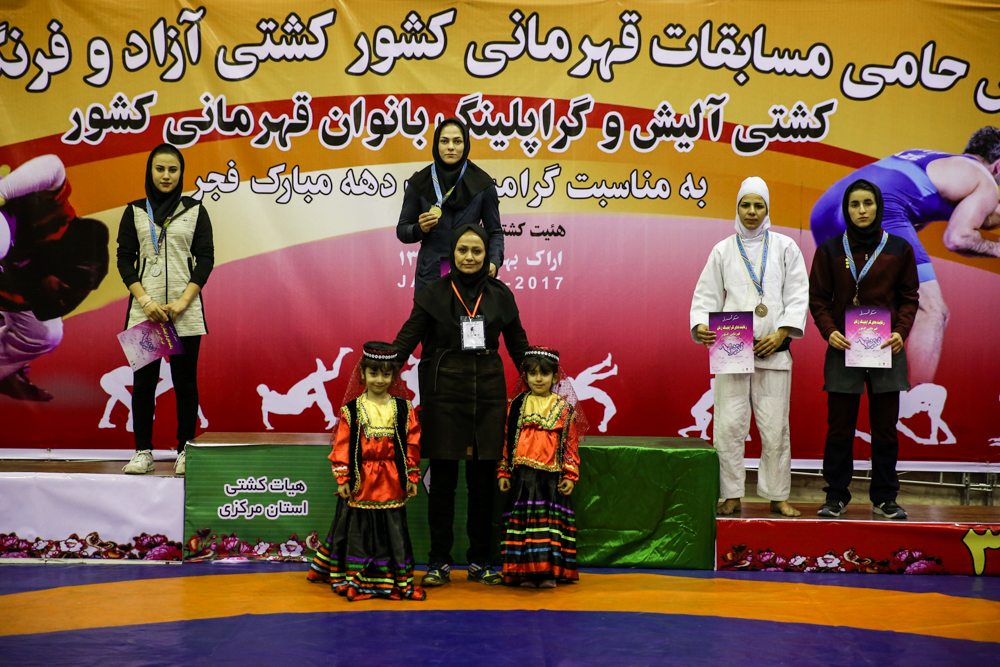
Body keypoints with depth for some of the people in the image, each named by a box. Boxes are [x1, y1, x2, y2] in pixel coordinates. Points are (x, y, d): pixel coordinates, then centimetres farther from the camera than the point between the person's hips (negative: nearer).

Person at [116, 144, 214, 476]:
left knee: (185, 382, 1)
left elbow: (206, 259, 2)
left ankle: (185, 452, 8)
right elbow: (124, 259, 5)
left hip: (185, 311, -1)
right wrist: (146, 301, -9)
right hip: (145, 309, 1)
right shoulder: (135, 211, 10)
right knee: (144, 381, 1)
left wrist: (182, 302, -10)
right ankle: (143, 452, 8)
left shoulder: (195, 210, 7)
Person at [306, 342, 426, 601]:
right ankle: (354, 580, 13)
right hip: (360, 482, -1)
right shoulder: (351, 411, -2)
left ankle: (396, 581, 14)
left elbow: (412, 444, 5)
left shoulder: (403, 409, 3)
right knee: (358, 530, 4)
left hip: (391, 482, 1)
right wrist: (342, 479, -6)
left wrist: (412, 477, 3)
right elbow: (342, 446, -2)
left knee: (392, 529, 6)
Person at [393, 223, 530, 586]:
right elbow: (408, 338, -2)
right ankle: (439, 563, 10)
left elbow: (518, 344, 14)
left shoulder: (500, 294, 8)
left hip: (489, 393, 2)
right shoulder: (434, 293, 2)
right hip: (445, 391, -2)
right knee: (443, 478, 1)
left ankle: (480, 562, 15)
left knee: (483, 478, 5)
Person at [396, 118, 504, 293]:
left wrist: (494, 262, -13)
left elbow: (494, 232, 5)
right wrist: (420, 229, -14)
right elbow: (402, 231, 8)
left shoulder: (482, 183, 2)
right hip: (430, 275, 0)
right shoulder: (420, 183, 3)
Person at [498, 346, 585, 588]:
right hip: (523, 475, 1)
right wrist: (504, 472, 5)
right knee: (523, 519, 1)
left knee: (550, 520, 0)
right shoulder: (516, 406, 6)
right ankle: (525, 571, 6)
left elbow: (571, 445, 6)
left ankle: (548, 572, 6)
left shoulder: (565, 410, 4)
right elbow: (507, 440, 8)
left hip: (552, 477, 0)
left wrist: (570, 476, 1)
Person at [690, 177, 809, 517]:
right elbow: (707, 295, 9)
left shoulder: (785, 247, 10)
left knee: (775, 428, 1)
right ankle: (732, 496, 6)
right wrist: (700, 326, -10)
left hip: (773, 349, 0)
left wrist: (782, 333, -8)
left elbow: (797, 295, 5)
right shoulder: (723, 250, 11)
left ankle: (777, 496, 11)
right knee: (729, 425, -4)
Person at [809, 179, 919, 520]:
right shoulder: (830, 250, 4)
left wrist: (901, 331, -8)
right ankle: (836, 496, 12)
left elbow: (909, 297, 9)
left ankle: (884, 498, 15)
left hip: (887, 350, 1)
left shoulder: (899, 249, 6)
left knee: (885, 428, 5)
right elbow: (818, 298, 6)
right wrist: (829, 331, -10)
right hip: (843, 350, -1)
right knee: (839, 428, 2)